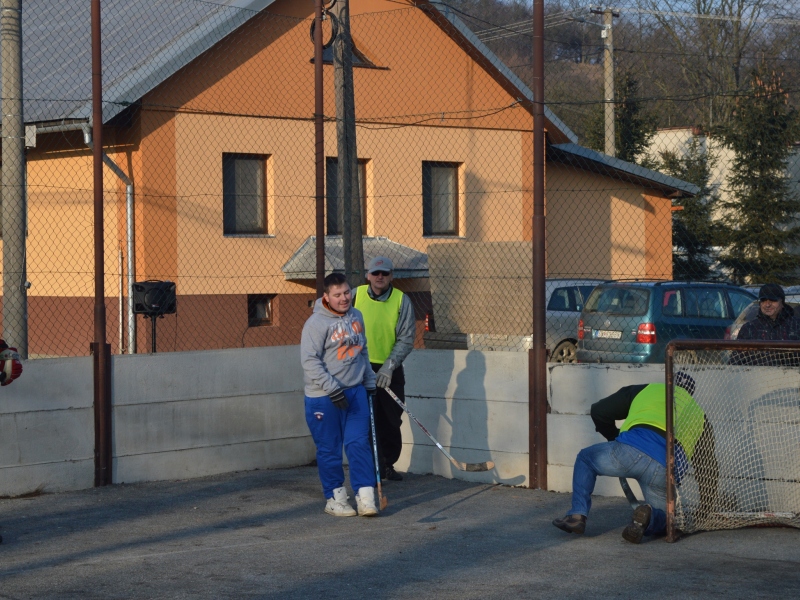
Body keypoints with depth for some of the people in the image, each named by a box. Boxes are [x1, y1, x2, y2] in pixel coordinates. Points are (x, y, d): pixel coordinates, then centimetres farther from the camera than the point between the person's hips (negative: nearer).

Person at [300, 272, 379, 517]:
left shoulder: (356, 316, 10)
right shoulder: (317, 323, -13)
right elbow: (310, 361, -17)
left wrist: (369, 383, 20)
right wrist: (332, 389, -22)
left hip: (355, 391, 5)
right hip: (323, 397, -5)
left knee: (359, 443, -1)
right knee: (329, 449, 3)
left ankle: (365, 497, 1)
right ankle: (334, 498, 15)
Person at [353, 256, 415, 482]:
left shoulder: (402, 300, -6)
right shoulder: (355, 295, -4)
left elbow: (406, 339, -7)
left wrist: (389, 366, -17)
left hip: (390, 369, 1)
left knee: (391, 421, 8)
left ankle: (387, 464, 23)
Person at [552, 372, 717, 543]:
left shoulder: (647, 389, 27)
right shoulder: (698, 415, 32)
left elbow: (599, 412, 27)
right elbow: (707, 463, 28)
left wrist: (615, 437, 45)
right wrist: (705, 510, 35)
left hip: (633, 450, -1)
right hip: (668, 472, 1)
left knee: (586, 458, 27)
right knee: (661, 517, 25)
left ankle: (578, 515, 11)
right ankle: (648, 516, -11)